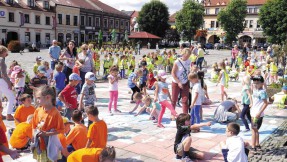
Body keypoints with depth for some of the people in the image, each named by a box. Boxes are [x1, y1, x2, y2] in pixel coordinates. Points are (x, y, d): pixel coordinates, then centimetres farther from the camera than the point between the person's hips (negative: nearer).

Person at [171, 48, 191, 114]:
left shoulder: (189, 61, -2)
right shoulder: (177, 62, -17)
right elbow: (173, 73, -14)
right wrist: (179, 82, -19)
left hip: (185, 83, 4)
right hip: (176, 83, -3)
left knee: (185, 100, 0)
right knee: (174, 100, 9)